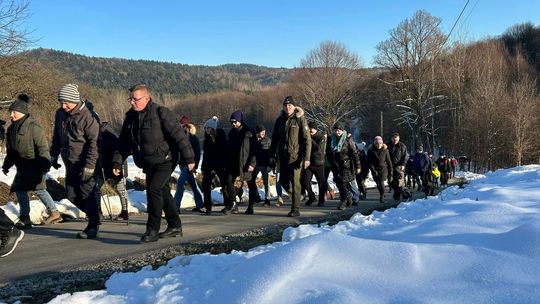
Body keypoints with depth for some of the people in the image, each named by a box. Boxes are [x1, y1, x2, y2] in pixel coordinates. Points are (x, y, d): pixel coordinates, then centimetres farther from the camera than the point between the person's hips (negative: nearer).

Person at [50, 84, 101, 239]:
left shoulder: (86, 116, -17)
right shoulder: (60, 114, 4)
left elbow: (94, 142, -17)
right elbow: (57, 137, 19)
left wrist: (89, 165, -20)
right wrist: (54, 155, 15)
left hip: (85, 164, -7)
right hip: (70, 164, 7)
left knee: (87, 195, -2)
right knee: (71, 195, 11)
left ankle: (93, 226, 11)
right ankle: (94, 215, 28)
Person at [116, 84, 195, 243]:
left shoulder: (161, 113, -14)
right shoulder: (131, 117, 8)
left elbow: (179, 135, -16)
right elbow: (124, 143, 15)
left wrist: (189, 158, -18)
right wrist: (118, 162, 9)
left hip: (165, 161, -7)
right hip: (149, 164, 8)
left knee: (153, 189, -19)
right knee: (163, 192, 14)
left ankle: (153, 230, -11)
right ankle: (175, 226, 27)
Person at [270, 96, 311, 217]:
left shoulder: (300, 119, -5)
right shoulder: (280, 120, 10)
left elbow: (307, 140, -8)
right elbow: (275, 138, 18)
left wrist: (306, 158, -14)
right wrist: (272, 154, 13)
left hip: (295, 156, -5)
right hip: (282, 156, 6)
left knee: (294, 182, -6)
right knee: (283, 180, 10)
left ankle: (296, 209, 0)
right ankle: (297, 196, 35)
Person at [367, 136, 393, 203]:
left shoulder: (385, 149, -3)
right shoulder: (371, 150, -6)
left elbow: (388, 160, 4)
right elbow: (369, 162, -6)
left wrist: (390, 170, 4)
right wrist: (373, 170, -12)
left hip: (383, 168, -1)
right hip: (375, 169, 1)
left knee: (381, 182, -13)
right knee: (378, 183, 5)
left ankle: (382, 196, 4)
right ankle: (381, 194, 29)